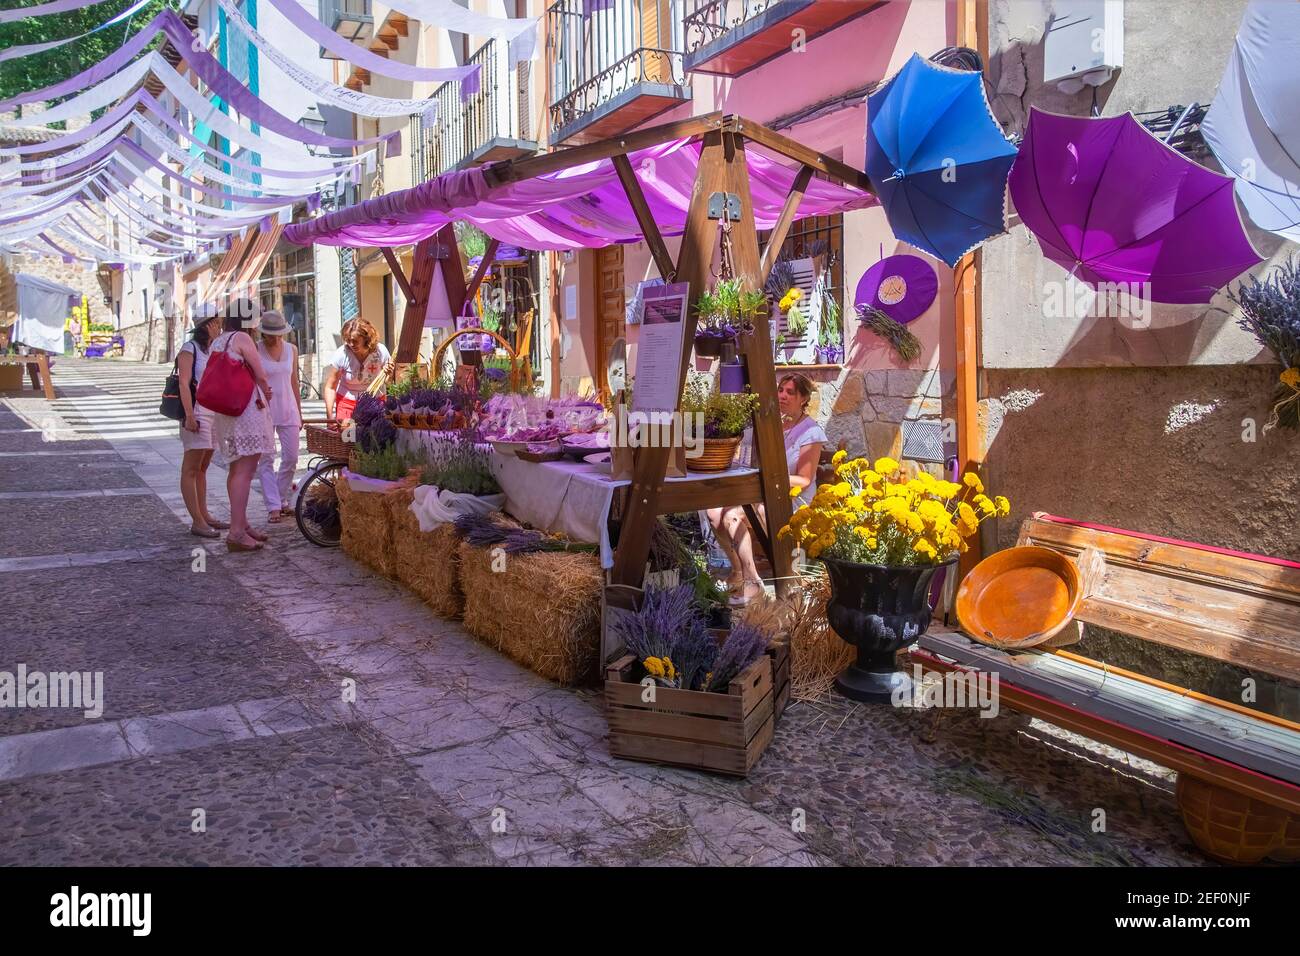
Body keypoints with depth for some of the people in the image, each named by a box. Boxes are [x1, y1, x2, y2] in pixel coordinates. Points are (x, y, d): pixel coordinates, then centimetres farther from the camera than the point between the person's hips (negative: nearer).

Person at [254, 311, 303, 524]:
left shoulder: (291, 349, 9)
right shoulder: (254, 350, -4)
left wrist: (299, 412, 16)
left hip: (288, 409, 4)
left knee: (291, 458, 3)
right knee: (266, 459, -4)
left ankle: (283, 500, 20)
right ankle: (273, 506, -2)